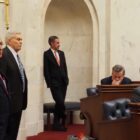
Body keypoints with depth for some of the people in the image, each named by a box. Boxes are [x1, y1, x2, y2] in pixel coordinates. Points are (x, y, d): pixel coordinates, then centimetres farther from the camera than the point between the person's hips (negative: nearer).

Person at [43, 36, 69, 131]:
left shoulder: (61, 53, 13)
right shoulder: (47, 54, -4)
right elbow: (46, 70, -7)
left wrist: (66, 79, 8)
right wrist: (49, 83, -11)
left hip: (63, 82, 6)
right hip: (54, 83, -6)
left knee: (59, 103, 8)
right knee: (60, 103, -11)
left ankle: (56, 124, 15)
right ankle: (62, 121, 6)